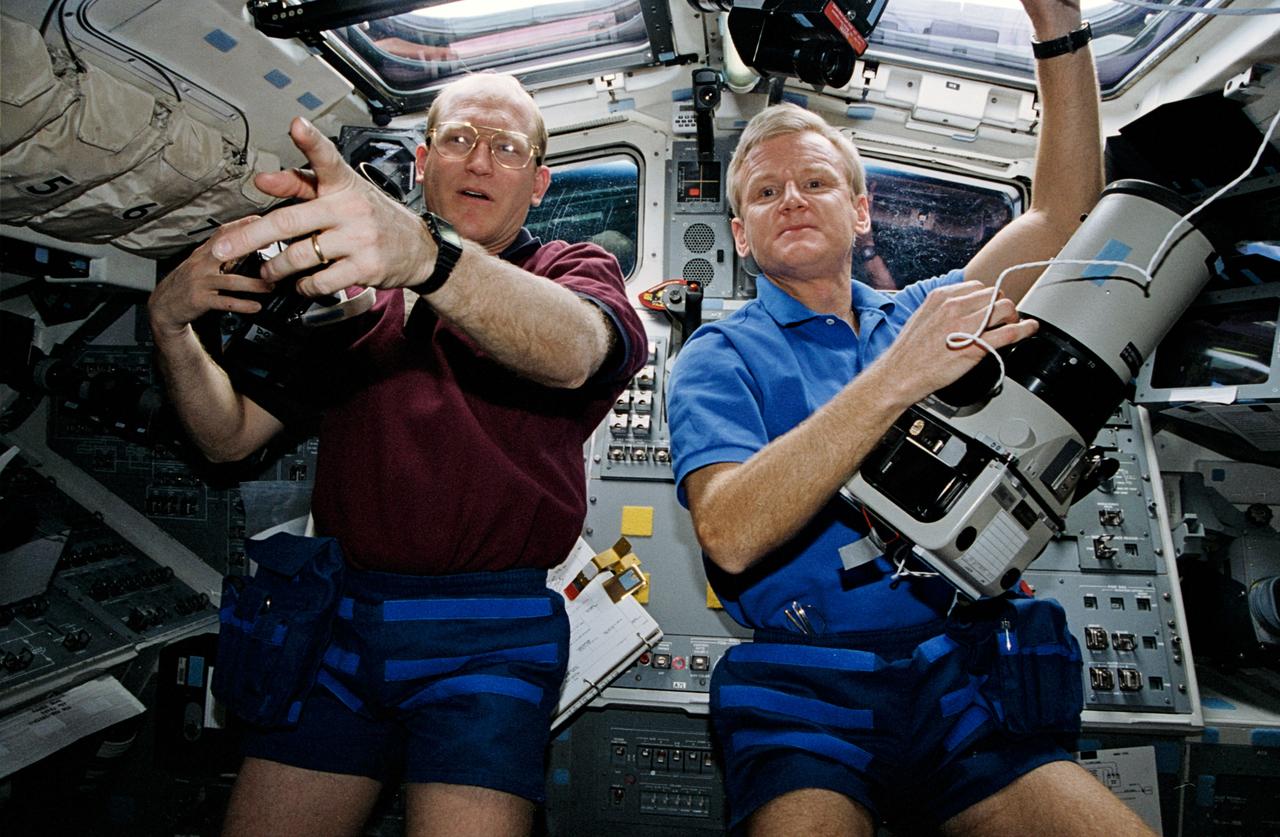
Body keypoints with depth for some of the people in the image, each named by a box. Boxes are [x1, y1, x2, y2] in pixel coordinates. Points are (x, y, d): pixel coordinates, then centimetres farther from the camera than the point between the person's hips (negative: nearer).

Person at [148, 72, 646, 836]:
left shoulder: (572, 270, 4)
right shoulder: (355, 283, 15)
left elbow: (575, 352, -23)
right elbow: (231, 436, 14)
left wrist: (424, 252, -41)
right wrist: (173, 329, -5)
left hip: (487, 637, -3)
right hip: (341, 621, 4)